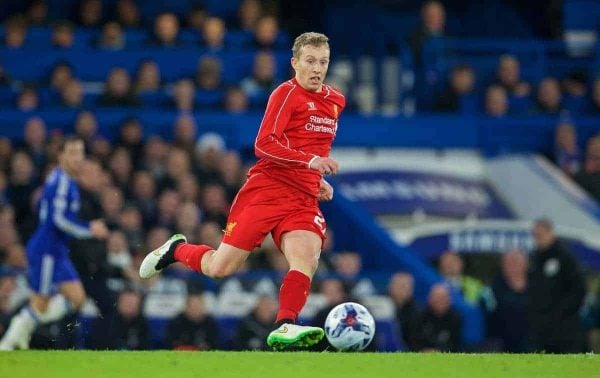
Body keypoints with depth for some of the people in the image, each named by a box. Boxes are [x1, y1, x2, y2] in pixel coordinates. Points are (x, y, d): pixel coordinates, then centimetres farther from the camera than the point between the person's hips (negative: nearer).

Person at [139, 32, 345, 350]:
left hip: (303, 199, 5)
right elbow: (264, 145, -17)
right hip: (266, 189, -5)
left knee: (307, 255, -26)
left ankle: (285, 328, -31)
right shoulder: (286, 94, -7)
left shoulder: (335, 101, 15)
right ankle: (176, 249, 28)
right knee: (219, 269, -3)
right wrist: (309, 161, -28)